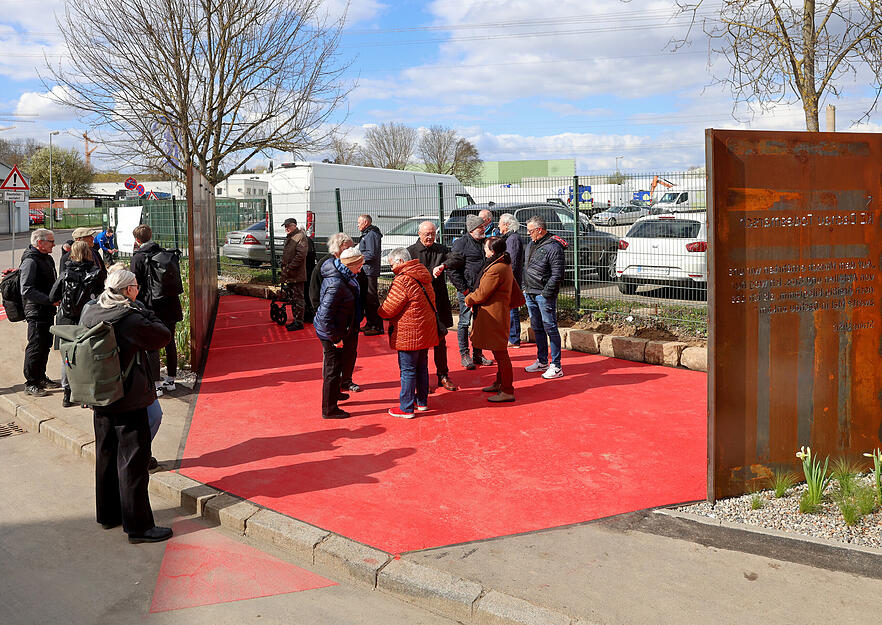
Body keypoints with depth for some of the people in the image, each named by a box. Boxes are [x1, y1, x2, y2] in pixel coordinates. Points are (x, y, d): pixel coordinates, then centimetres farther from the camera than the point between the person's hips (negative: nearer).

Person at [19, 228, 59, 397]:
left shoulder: (46, 258, 13)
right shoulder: (30, 261, -17)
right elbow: (27, 291, -24)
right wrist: (51, 300, -25)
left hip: (47, 311, 9)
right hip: (36, 312, -9)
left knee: (46, 345, 16)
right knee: (36, 347, -2)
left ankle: (41, 378, 29)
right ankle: (30, 383, 8)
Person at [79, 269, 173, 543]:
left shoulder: (89, 312, 1)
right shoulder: (131, 319, -21)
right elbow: (163, 336, -9)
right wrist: (143, 310, -3)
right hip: (128, 401, -7)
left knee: (106, 456, 19)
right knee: (132, 460, 0)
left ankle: (107, 515, 33)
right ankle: (137, 526, 7)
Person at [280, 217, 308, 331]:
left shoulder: (301, 237, -12)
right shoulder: (289, 238, 18)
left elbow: (301, 255, -20)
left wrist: (289, 268, -19)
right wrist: (284, 268, 16)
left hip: (297, 275, -10)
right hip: (289, 275, 10)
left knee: (298, 298, -5)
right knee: (292, 298, 16)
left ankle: (299, 322, -1)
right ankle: (295, 319, 25)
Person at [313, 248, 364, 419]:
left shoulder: (341, 276, 1)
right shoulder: (336, 284, -30)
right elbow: (325, 316, -30)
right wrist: (336, 338, -22)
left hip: (334, 330, 10)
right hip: (329, 332, -10)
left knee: (336, 364, 28)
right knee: (333, 368, 2)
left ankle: (334, 392, 51)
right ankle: (329, 410, 15)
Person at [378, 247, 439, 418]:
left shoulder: (403, 279, -17)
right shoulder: (423, 277, 10)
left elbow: (389, 309, -16)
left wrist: (378, 311, 6)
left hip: (409, 333, -9)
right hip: (425, 331, 9)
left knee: (407, 370, -2)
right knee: (421, 367, 18)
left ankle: (406, 408, 4)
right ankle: (422, 401, 29)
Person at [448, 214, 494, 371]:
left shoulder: (484, 242, 13)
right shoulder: (461, 243, -8)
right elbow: (453, 270, -12)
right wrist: (464, 290, -14)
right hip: (467, 291, -7)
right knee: (465, 322, -1)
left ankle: (477, 354, 21)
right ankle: (464, 355, 7)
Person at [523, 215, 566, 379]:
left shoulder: (553, 247, -15)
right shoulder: (531, 244, 13)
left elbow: (557, 275, -17)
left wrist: (546, 293, -17)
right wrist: (525, 287, 15)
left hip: (544, 295, -9)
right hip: (530, 293, 9)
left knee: (550, 328, -5)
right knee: (537, 328, 15)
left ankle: (556, 366, 0)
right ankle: (542, 362, 26)